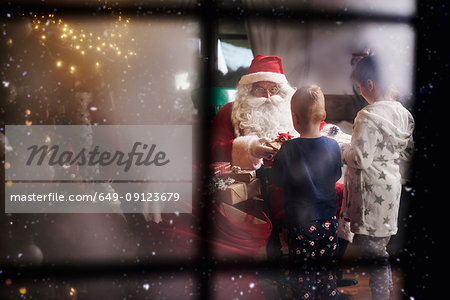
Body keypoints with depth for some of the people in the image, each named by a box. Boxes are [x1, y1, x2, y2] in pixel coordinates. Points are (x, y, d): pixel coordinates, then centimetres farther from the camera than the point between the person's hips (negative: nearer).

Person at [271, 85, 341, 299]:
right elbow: (336, 177, 6)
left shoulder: (287, 150, -18)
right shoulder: (333, 146, -8)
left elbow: (277, 180, -7)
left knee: (303, 274, 11)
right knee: (327, 271, 19)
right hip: (329, 222, 3)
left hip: (300, 223, -3)